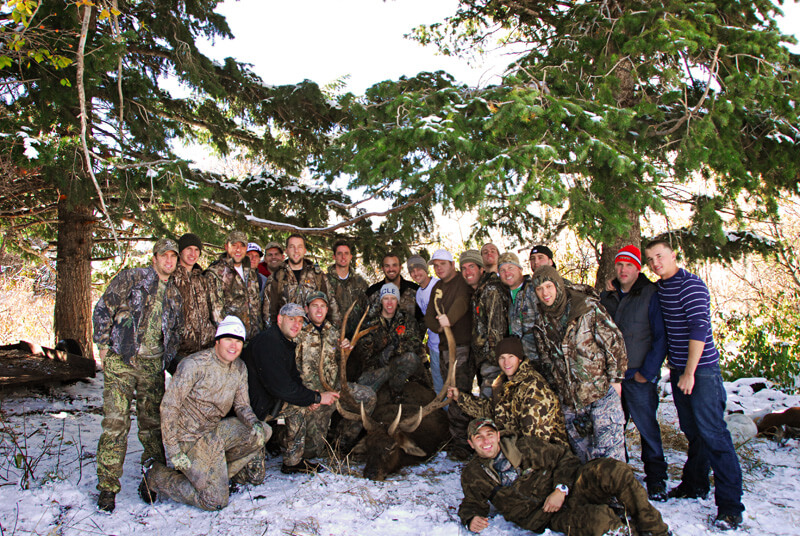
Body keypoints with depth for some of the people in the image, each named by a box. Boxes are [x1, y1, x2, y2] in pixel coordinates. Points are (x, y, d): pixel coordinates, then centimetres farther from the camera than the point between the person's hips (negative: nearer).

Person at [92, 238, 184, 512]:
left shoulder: (174, 295, 14)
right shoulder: (132, 278, -1)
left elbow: (176, 331, 22)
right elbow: (103, 308, -2)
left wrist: (168, 357, 10)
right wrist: (103, 345, -5)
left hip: (153, 364, 4)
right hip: (121, 360, -4)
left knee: (153, 421, 10)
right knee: (116, 422, -9)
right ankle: (107, 485, 1)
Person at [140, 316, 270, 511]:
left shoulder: (239, 368, 2)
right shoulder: (194, 365, -19)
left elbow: (242, 405, 7)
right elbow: (168, 406, -17)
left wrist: (254, 422, -16)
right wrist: (173, 449, -20)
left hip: (217, 429, 7)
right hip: (191, 437, -7)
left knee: (263, 432, -10)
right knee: (215, 501, -11)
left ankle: (216, 473, 5)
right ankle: (156, 477, 8)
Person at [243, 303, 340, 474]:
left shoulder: (286, 343, 9)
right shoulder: (267, 342, -23)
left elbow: (294, 377, 11)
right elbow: (280, 387, -29)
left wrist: (308, 395, -10)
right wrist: (317, 397, -22)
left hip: (267, 399, 9)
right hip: (253, 407, -9)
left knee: (300, 404, 6)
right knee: (297, 405, -16)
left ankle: (293, 462, 11)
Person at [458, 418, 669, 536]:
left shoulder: (523, 446, 6)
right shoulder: (472, 476, 7)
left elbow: (563, 457, 6)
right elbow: (472, 503, 17)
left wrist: (562, 488, -11)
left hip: (568, 488, 3)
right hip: (547, 517, -3)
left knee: (612, 470, -23)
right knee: (599, 518, -35)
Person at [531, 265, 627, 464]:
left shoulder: (588, 307, -7)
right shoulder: (541, 323, 8)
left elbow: (614, 341, -6)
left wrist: (615, 378, -7)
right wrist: (555, 388, 14)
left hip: (601, 391, -5)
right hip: (569, 401, 5)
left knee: (608, 454, -8)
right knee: (582, 454, 12)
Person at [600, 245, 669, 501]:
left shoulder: (650, 294, -5)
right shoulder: (608, 295, 11)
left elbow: (660, 337, -7)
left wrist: (647, 371, -10)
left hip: (638, 376, -5)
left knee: (647, 426, 1)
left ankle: (656, 479, 15)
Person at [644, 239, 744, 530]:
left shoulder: (691, 285, -14)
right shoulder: (660, 288, 11)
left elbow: (700, 328, -20)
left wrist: (690, 372, -22)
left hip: (701, 370, -8)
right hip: (678, 369, 8)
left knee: (712, 433, -7)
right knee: (693, 432, 17)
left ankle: (730, 504, -2)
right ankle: (695, 485, 30)